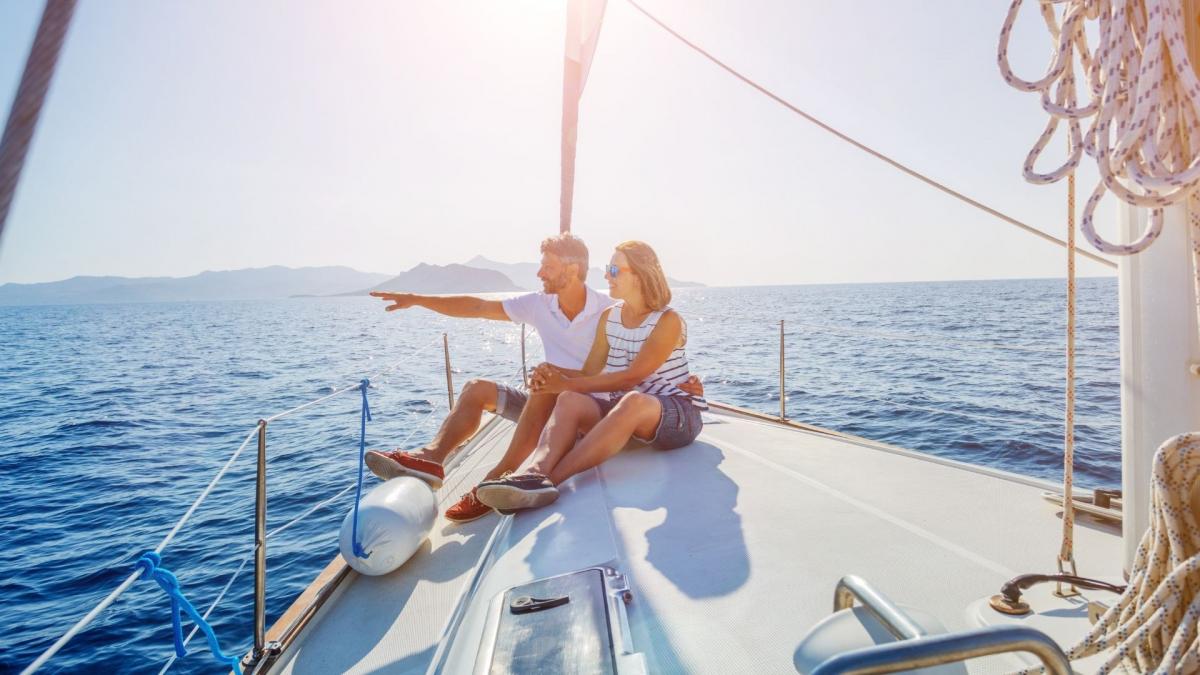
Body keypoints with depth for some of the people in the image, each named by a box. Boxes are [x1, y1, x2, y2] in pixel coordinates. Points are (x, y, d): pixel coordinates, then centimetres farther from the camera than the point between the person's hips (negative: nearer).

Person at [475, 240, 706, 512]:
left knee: (634, 401, -39)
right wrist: (553, 371, -16)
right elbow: (590, 374, 5)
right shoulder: (609, 317, 10)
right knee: (571, 400, -24)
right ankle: (536, 472, -50)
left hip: (677, 414, -5)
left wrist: (567, 384, -20)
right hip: (623, 408, 5)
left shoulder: (668, 321, -9)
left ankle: (551, 479, -43)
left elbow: (631, 378, -18)